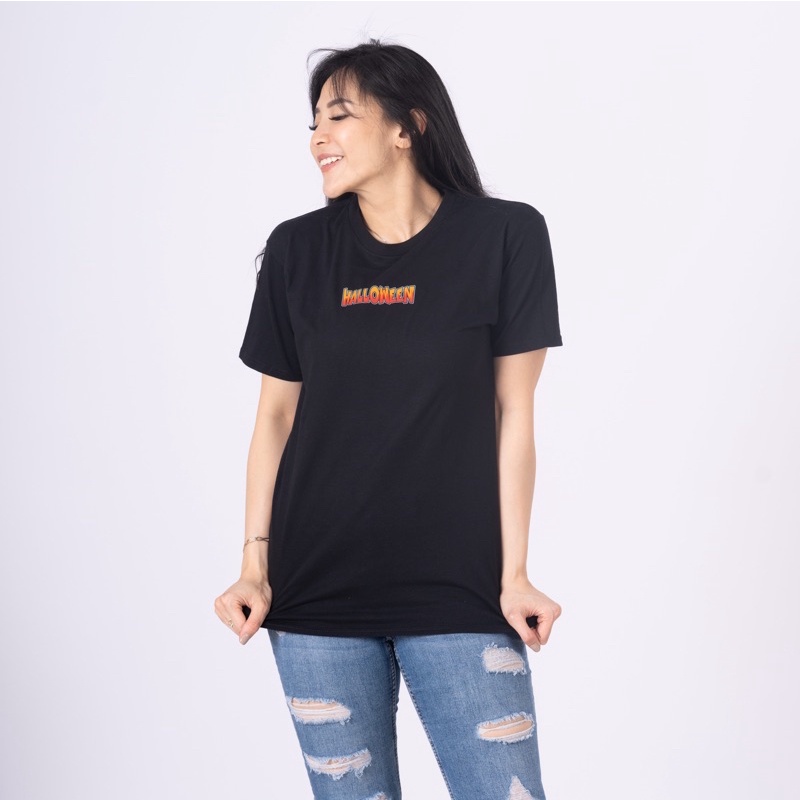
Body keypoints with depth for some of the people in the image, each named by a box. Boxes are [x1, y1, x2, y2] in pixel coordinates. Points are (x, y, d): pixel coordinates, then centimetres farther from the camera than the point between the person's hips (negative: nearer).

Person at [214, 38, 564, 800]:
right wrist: (255, 564, 2)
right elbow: (275, 416, 8)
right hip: (316, 594, 2)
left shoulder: (504, 236, -3)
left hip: (457, 594, -2)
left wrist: (514, 574, -4)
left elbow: (512, 416, -1)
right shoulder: (297, 249, 4)